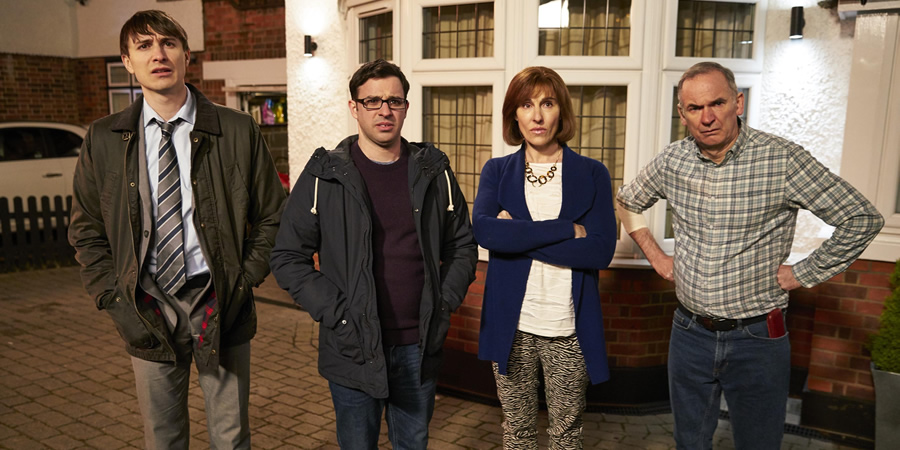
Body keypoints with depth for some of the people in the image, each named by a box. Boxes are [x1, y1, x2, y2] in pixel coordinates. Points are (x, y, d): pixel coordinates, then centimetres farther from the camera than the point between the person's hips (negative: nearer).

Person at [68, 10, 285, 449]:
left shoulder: (237, 131, -4)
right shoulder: (103, 140, 1)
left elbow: (272, 217, 2)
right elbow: (86, 232, 9)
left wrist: (244, 281, -6)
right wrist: (113, 298, -1)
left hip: (220, 306, -1)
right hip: (147, 311, 2)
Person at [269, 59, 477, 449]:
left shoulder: (433, 171, 2)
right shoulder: (324, 176, -6)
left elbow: (463, 246, 10)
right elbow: (287, 258, -5)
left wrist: (445, 302, -2)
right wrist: (336, 313, -13)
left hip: (420, 346, 3)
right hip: (354, 349, -2)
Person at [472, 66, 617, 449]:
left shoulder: (592, 174, 0)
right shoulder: (497, 171, 3)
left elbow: (601, 250, -13)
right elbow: (483, 230, -16)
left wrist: (518, 235, -15)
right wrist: (567, 229, -18)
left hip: (569, 329, -1)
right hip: (511, 326, 1)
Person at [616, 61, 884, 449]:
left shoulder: (782, 159, -14)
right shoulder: (672, 161, -3)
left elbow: (862, 219, -8)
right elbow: (628, 202, 16)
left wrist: (804, 273, -7)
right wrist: (655, 256, 8)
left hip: (757, 338, -3)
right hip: (690, 333, 3)